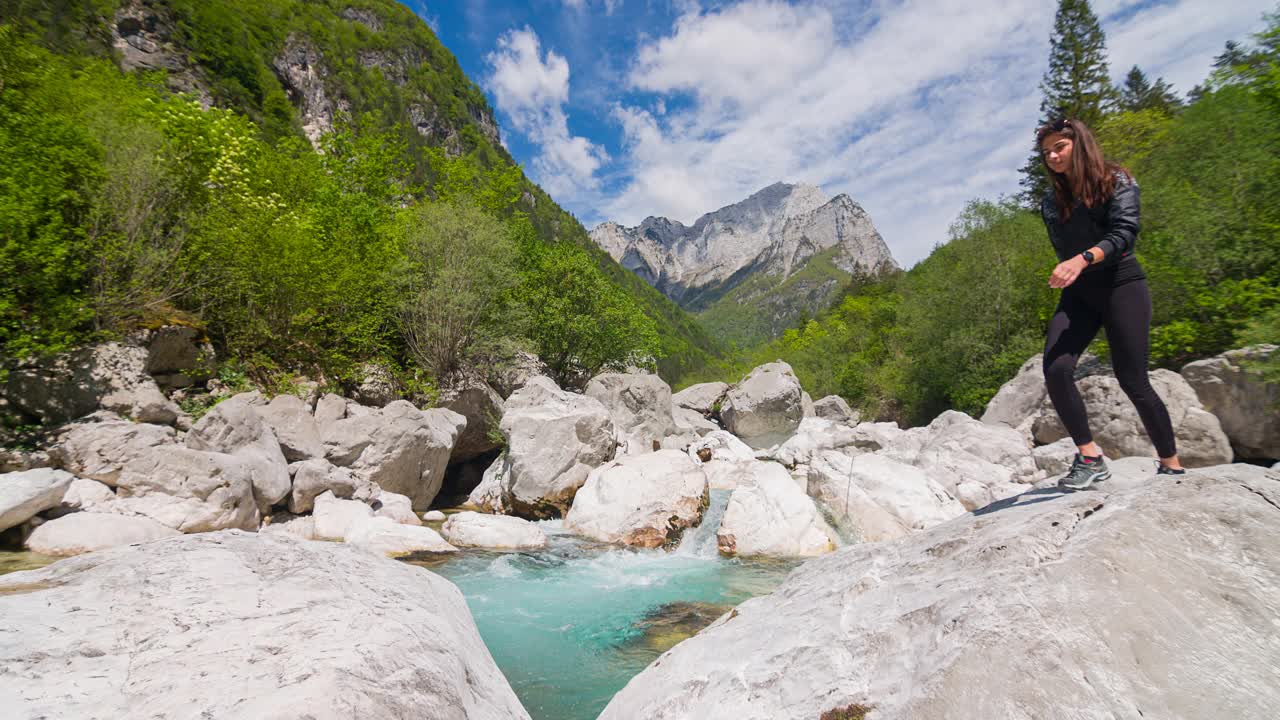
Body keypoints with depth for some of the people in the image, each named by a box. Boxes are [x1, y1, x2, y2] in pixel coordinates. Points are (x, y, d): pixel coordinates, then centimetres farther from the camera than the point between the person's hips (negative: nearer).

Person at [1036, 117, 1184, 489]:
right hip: (1077, 293, 4)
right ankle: (1090, 457, -10)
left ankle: (1171, 465, 12)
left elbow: (1125, 233, -15)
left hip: (1121, 284, -4)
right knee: (1055, 369, -19)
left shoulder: (1117, 182, 0)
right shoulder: (1051, 202, 14)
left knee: (1132, 380, -6)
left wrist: (1084, 259, -31)